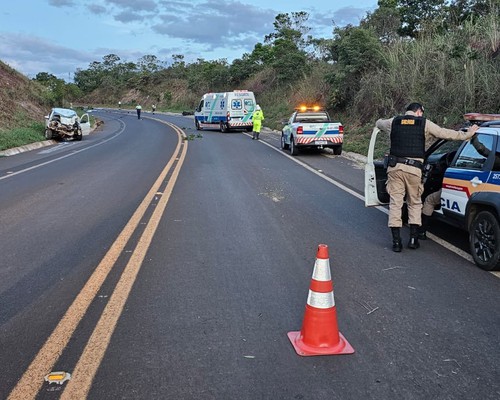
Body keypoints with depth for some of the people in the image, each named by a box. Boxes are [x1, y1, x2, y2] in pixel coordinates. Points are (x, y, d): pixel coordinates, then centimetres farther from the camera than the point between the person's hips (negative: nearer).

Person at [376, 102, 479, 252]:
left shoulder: (393, 122, 11)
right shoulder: (424, 124, 5)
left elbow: (378, 123, 31)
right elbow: (446, 134, 9)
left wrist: (381, 121, 54)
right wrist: (467, 134, 20)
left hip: (395, 167, 1)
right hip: (414, 168, -1)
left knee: (395, 203, 5)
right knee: (415, 203, 15)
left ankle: (396, 242, 3)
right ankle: (413, 239, 13)